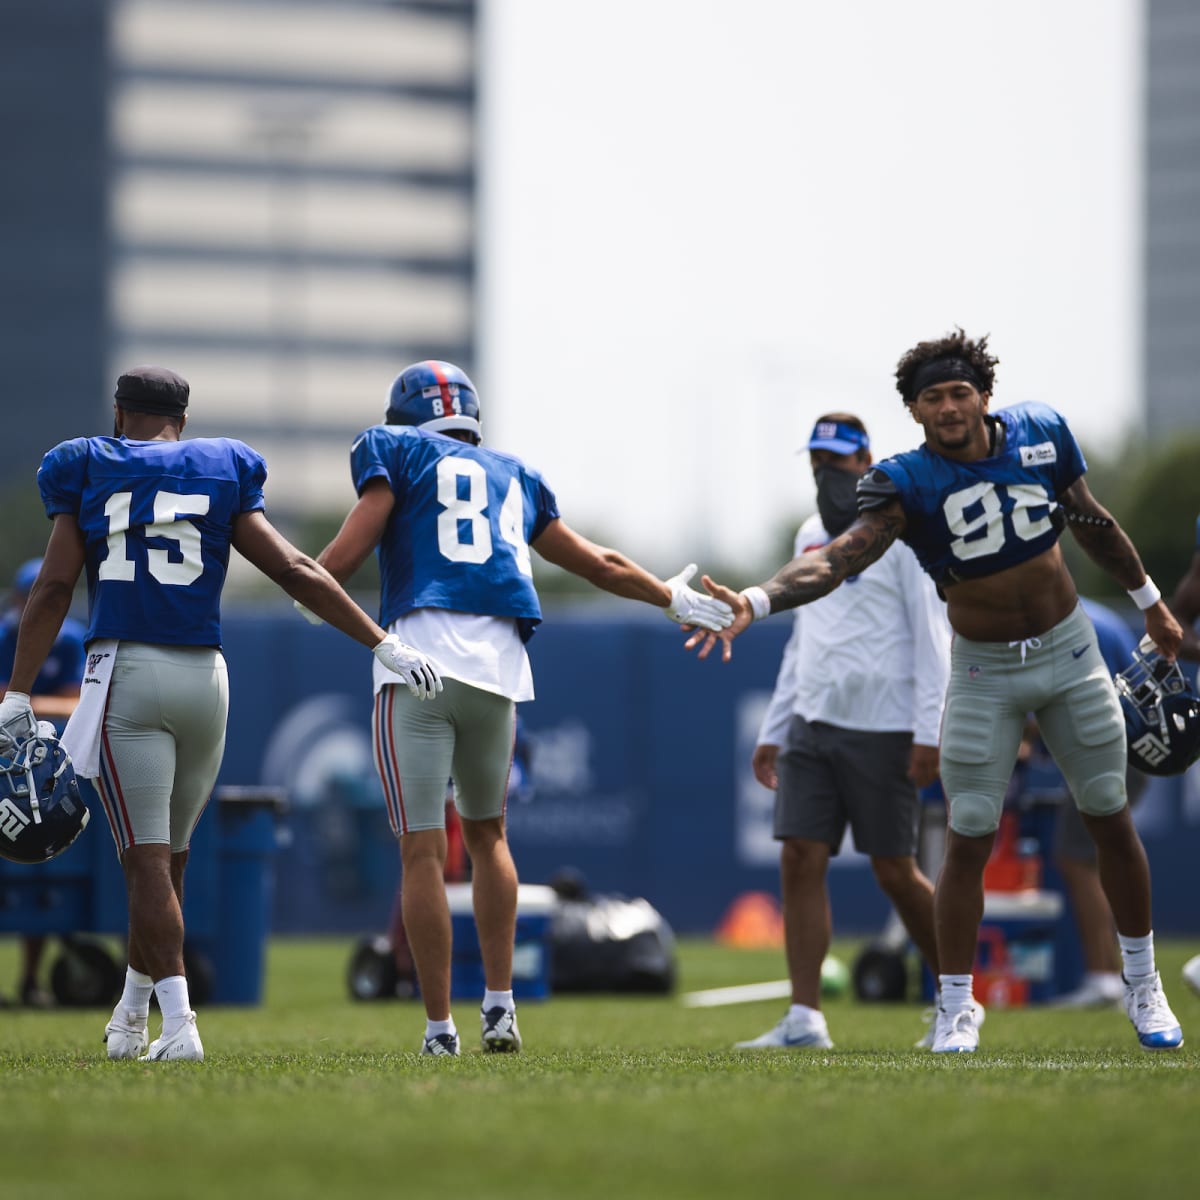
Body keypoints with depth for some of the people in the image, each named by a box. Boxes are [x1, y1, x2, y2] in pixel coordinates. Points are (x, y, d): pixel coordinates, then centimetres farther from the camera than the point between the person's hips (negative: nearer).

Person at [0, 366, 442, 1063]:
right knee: (168, 855, 17)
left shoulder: (87, 473, 5)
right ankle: (132, 1017, 29)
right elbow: (295, 572, 3)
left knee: (148, 859, -5)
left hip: (123, 674, -3)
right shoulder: (221, 475, 10)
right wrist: (384, 645, 5)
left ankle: (179, 1024, -18)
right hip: (203, 675, 3)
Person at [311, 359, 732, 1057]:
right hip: (498, 665, 4)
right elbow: (597, 564, 34)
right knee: (487, 833, 22)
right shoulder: (516, 477, 25)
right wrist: (673, 599, 48)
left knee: (422, 849, -2)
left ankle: (440, 1027, -3)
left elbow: (348, 555, -2)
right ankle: (500, 1005, 15)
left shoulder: (393, 451, 11)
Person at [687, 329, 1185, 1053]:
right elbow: (840, 559, -34)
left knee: (1112, 823, 10)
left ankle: (1144, 987, 27)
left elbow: (1092, 524, 8)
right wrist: (753, 603, -52)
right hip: (985, 673, -3)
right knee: (968, 842, -5)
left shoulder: (1041, 434, -9)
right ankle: (957, 1012, 5)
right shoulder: (906, 485, -19)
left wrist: (1150, 601, 20)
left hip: (1069, 651, 3)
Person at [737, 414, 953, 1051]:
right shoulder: (811, 537, 16)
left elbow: (932, 635, -9)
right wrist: (773, 729, 20)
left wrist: (929, 730, -16)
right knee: (800, 860, -6)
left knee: (895, 873, -1)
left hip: (883, 731, -6)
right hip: (812, 725, 6)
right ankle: (805, 1019, -8)